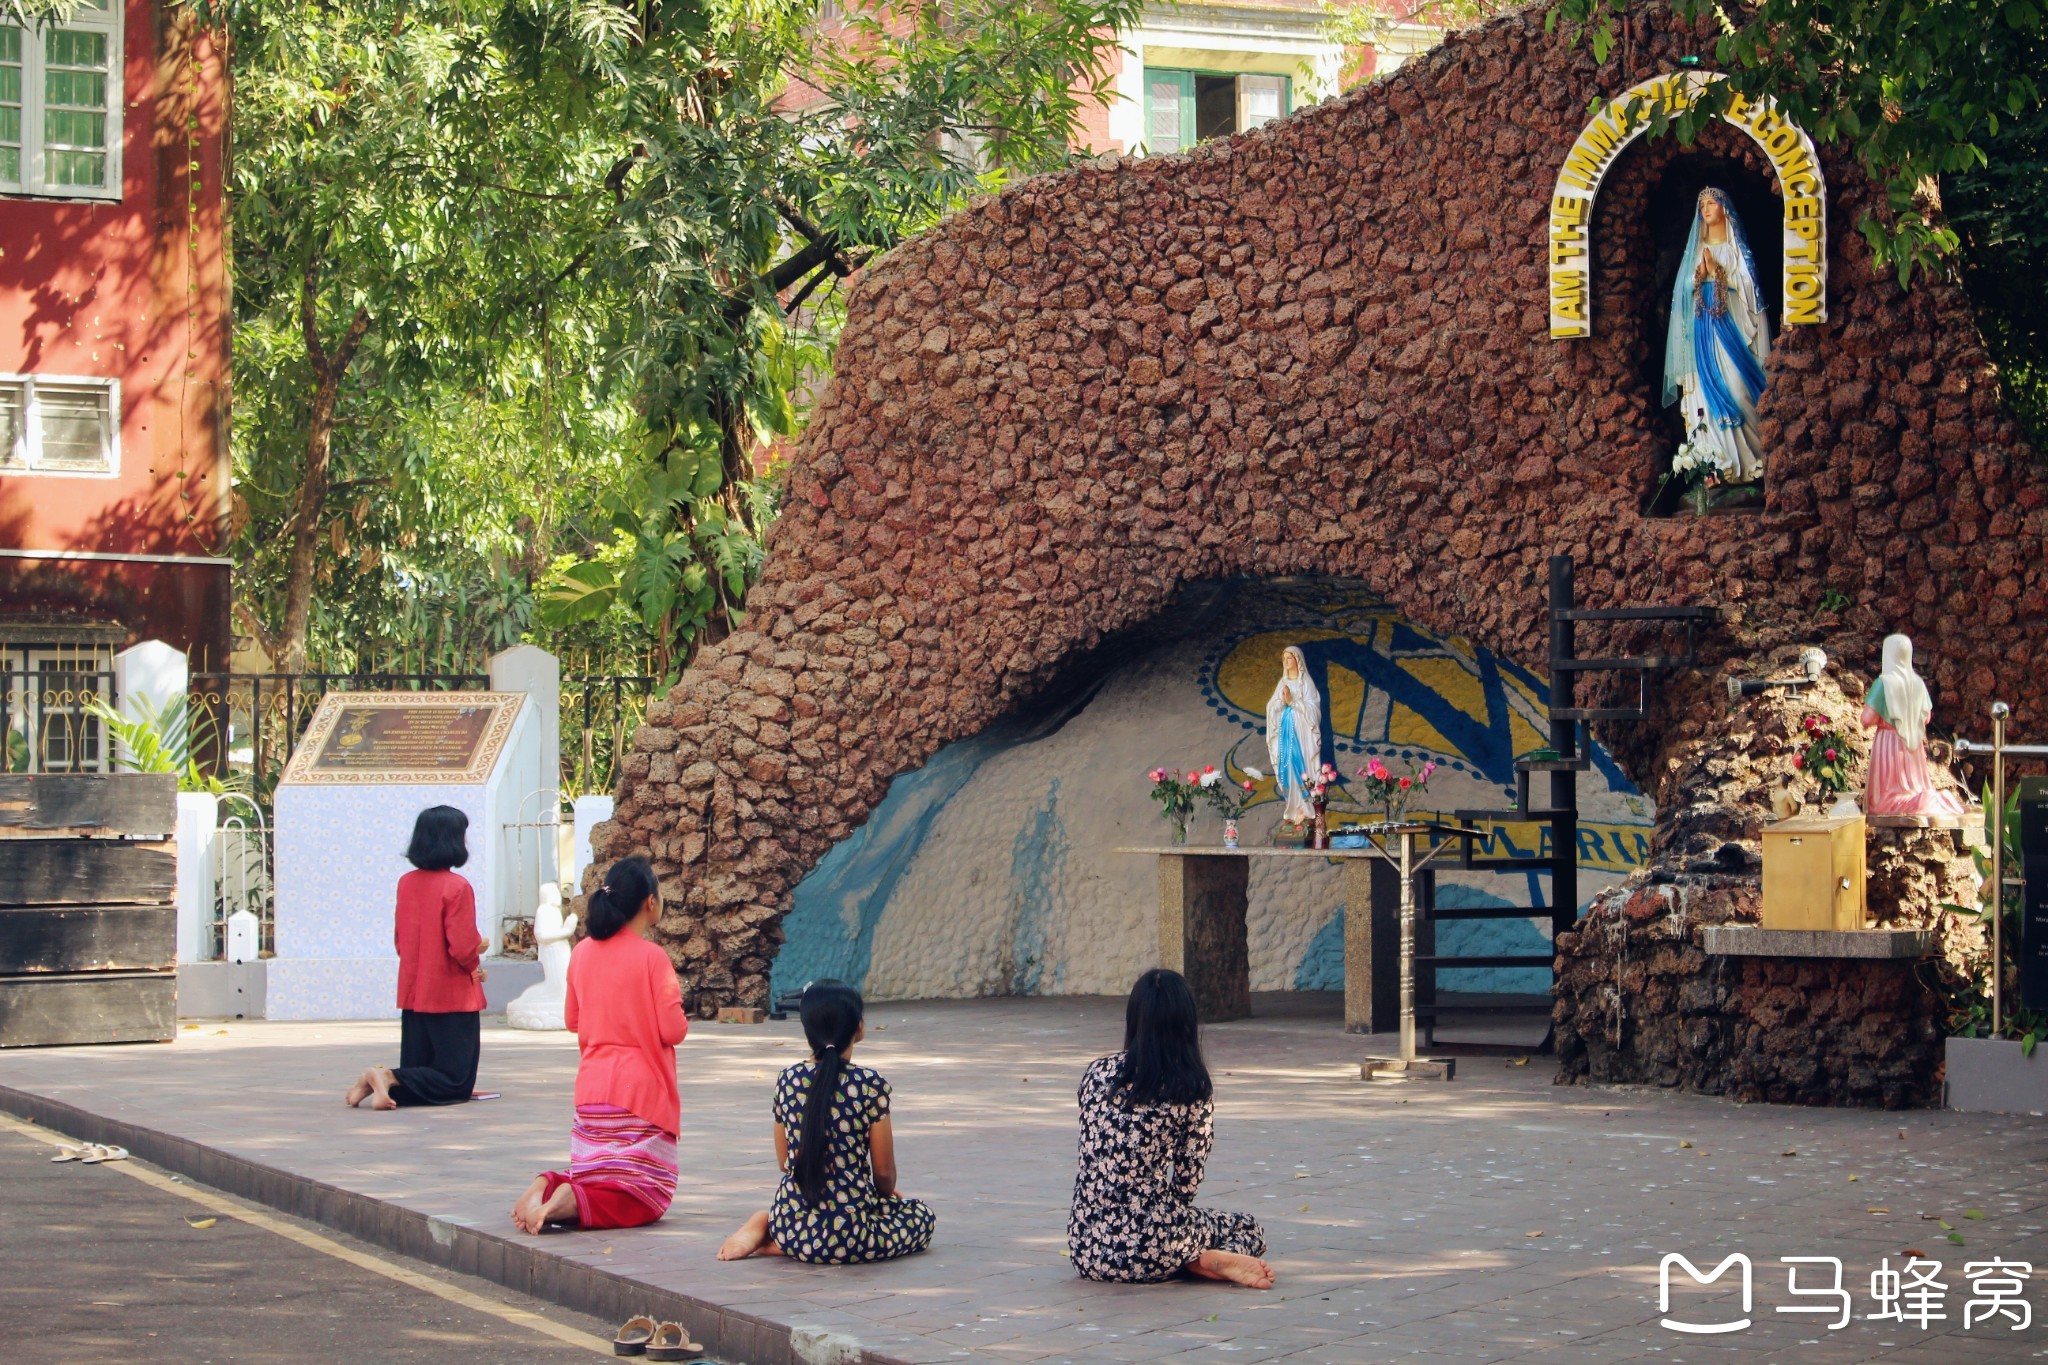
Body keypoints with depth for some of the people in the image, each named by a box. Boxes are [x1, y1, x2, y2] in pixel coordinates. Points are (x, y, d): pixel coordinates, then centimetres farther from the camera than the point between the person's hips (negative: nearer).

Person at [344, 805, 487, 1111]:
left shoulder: (406, 883, 5)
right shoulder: (457, 886, -16)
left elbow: (400, 941, 12)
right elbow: (463, 948, -20)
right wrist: (475, 965, 4)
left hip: (412, 996, 7)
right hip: (453, 997, -7)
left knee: (418, 1072, 17)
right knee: (456, 1083, 1)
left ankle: (377, 1082, -12)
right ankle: (389, 1079, -21)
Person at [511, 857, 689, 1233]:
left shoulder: (582, 953, 5)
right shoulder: (651, 957, -13)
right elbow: (673, 1031, -12)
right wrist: (677, 1005, 8)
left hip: (592, 1090, 6)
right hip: (641, 1092, -6)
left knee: (595, 1176, 18)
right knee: (645, 1194, 2)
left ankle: (546, 1187, -14)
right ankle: (569, 1202, -25)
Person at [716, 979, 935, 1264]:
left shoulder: (787, 1081, 1)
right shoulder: (870, 1085, -11)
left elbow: (783, 1162, 10)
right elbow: (884, 1171, -3)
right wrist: (885, 1194, 20)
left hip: (790, 1228, 6)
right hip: (848, 1235, -6)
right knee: (922, 1214, 21)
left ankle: (764, 1224, 8)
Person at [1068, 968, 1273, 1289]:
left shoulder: (1097, 1073, 3)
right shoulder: (1193, 1093, -7)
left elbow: (1092, 1154, 11)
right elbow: (1186, 1184, -2)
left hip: (1087, 1246, 3)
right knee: (1248, 1228, 25)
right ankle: (1208, 1261, -7)